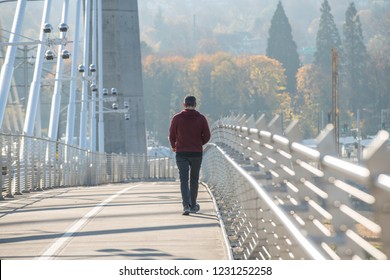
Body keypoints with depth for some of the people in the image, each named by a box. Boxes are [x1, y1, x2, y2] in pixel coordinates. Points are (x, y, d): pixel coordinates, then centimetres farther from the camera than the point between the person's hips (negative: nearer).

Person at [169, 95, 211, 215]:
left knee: (184, 180, -4)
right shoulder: (201, 118, -2)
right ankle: (193, 206, 23)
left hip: (181, 153, -1)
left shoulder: (177, 118, -3)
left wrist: (174, 146, 23)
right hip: (197, 153, 1)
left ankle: (186, 205, -19)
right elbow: (207, 136, 0)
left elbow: (172, 136, 3)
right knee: (194, 179, 15)